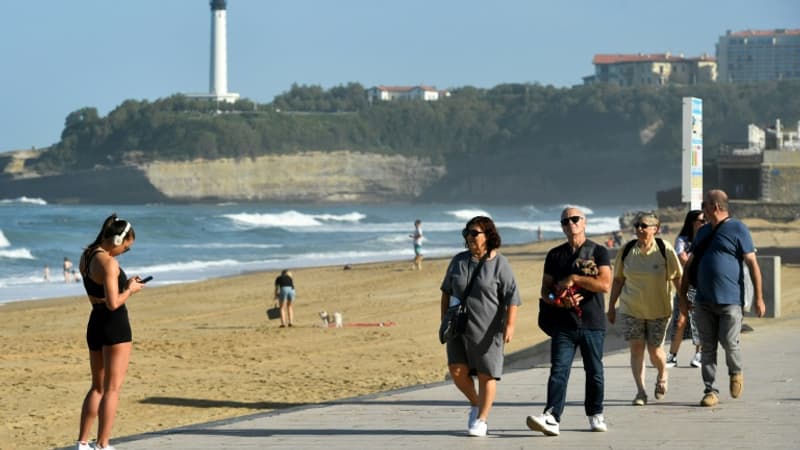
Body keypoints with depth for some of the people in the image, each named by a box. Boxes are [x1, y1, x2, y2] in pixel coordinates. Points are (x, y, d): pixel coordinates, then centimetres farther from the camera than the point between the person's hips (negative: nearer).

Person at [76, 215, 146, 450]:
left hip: (95, 323, 9)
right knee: (112, 388, 0)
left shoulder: (86, 256, 9)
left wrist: (126, 284, 12)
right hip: (115, 324, -9)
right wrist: (130, 290, -6)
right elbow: (114, 303, -23)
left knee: (98, 386, 18)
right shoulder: (109, 263, -19)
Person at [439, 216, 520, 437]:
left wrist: (510, 325, -18)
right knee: (457, 370, -5)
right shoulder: (458, 261, 7)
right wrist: (445, 319, 13)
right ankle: (475, 403, 20)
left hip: (487, 330, -4)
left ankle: (481, 419, 11)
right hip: (459, 327, 4)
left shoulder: (499, 264, -7)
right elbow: (446, 291, 17)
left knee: (486, 375, 0)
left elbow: (512, 298, -10)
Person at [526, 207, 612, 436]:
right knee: (558, 371, -10)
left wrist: (574, 279, -11)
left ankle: (595, 415, 23)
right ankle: (551, 417, -20)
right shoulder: (555, 255, 12)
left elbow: (605, 284, -11)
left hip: (592, 323, -1)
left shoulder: (598, 252, 2)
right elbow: (545, 290, 12)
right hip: (563, 323, 1)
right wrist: (559, 301, -8)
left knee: (594, 372, 9)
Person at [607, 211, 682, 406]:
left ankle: (662, 376, 34)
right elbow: (618, 280, 8)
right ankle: (641, 391, 1)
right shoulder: (626, 251, 0)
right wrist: (611, 306, 9)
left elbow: (677, 278, -1)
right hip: (631, 309, 2)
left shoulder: (665, 250, -7)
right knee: (636, 348, -5)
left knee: (655, 350, 2)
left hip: (658, 309, -2)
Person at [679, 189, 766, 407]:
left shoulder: (738, 230, -3)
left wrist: (758, 297, -10)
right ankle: (710, 391, 7)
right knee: (707, 348, 2)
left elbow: (752, 264, -6)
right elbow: (689, 265, 21)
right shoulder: (703, 232, 16)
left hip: (730, 300, -5)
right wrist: (683, 295, 17)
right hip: (703, 301, 5)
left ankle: (736, 373, 23)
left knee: (729, 342, -7)